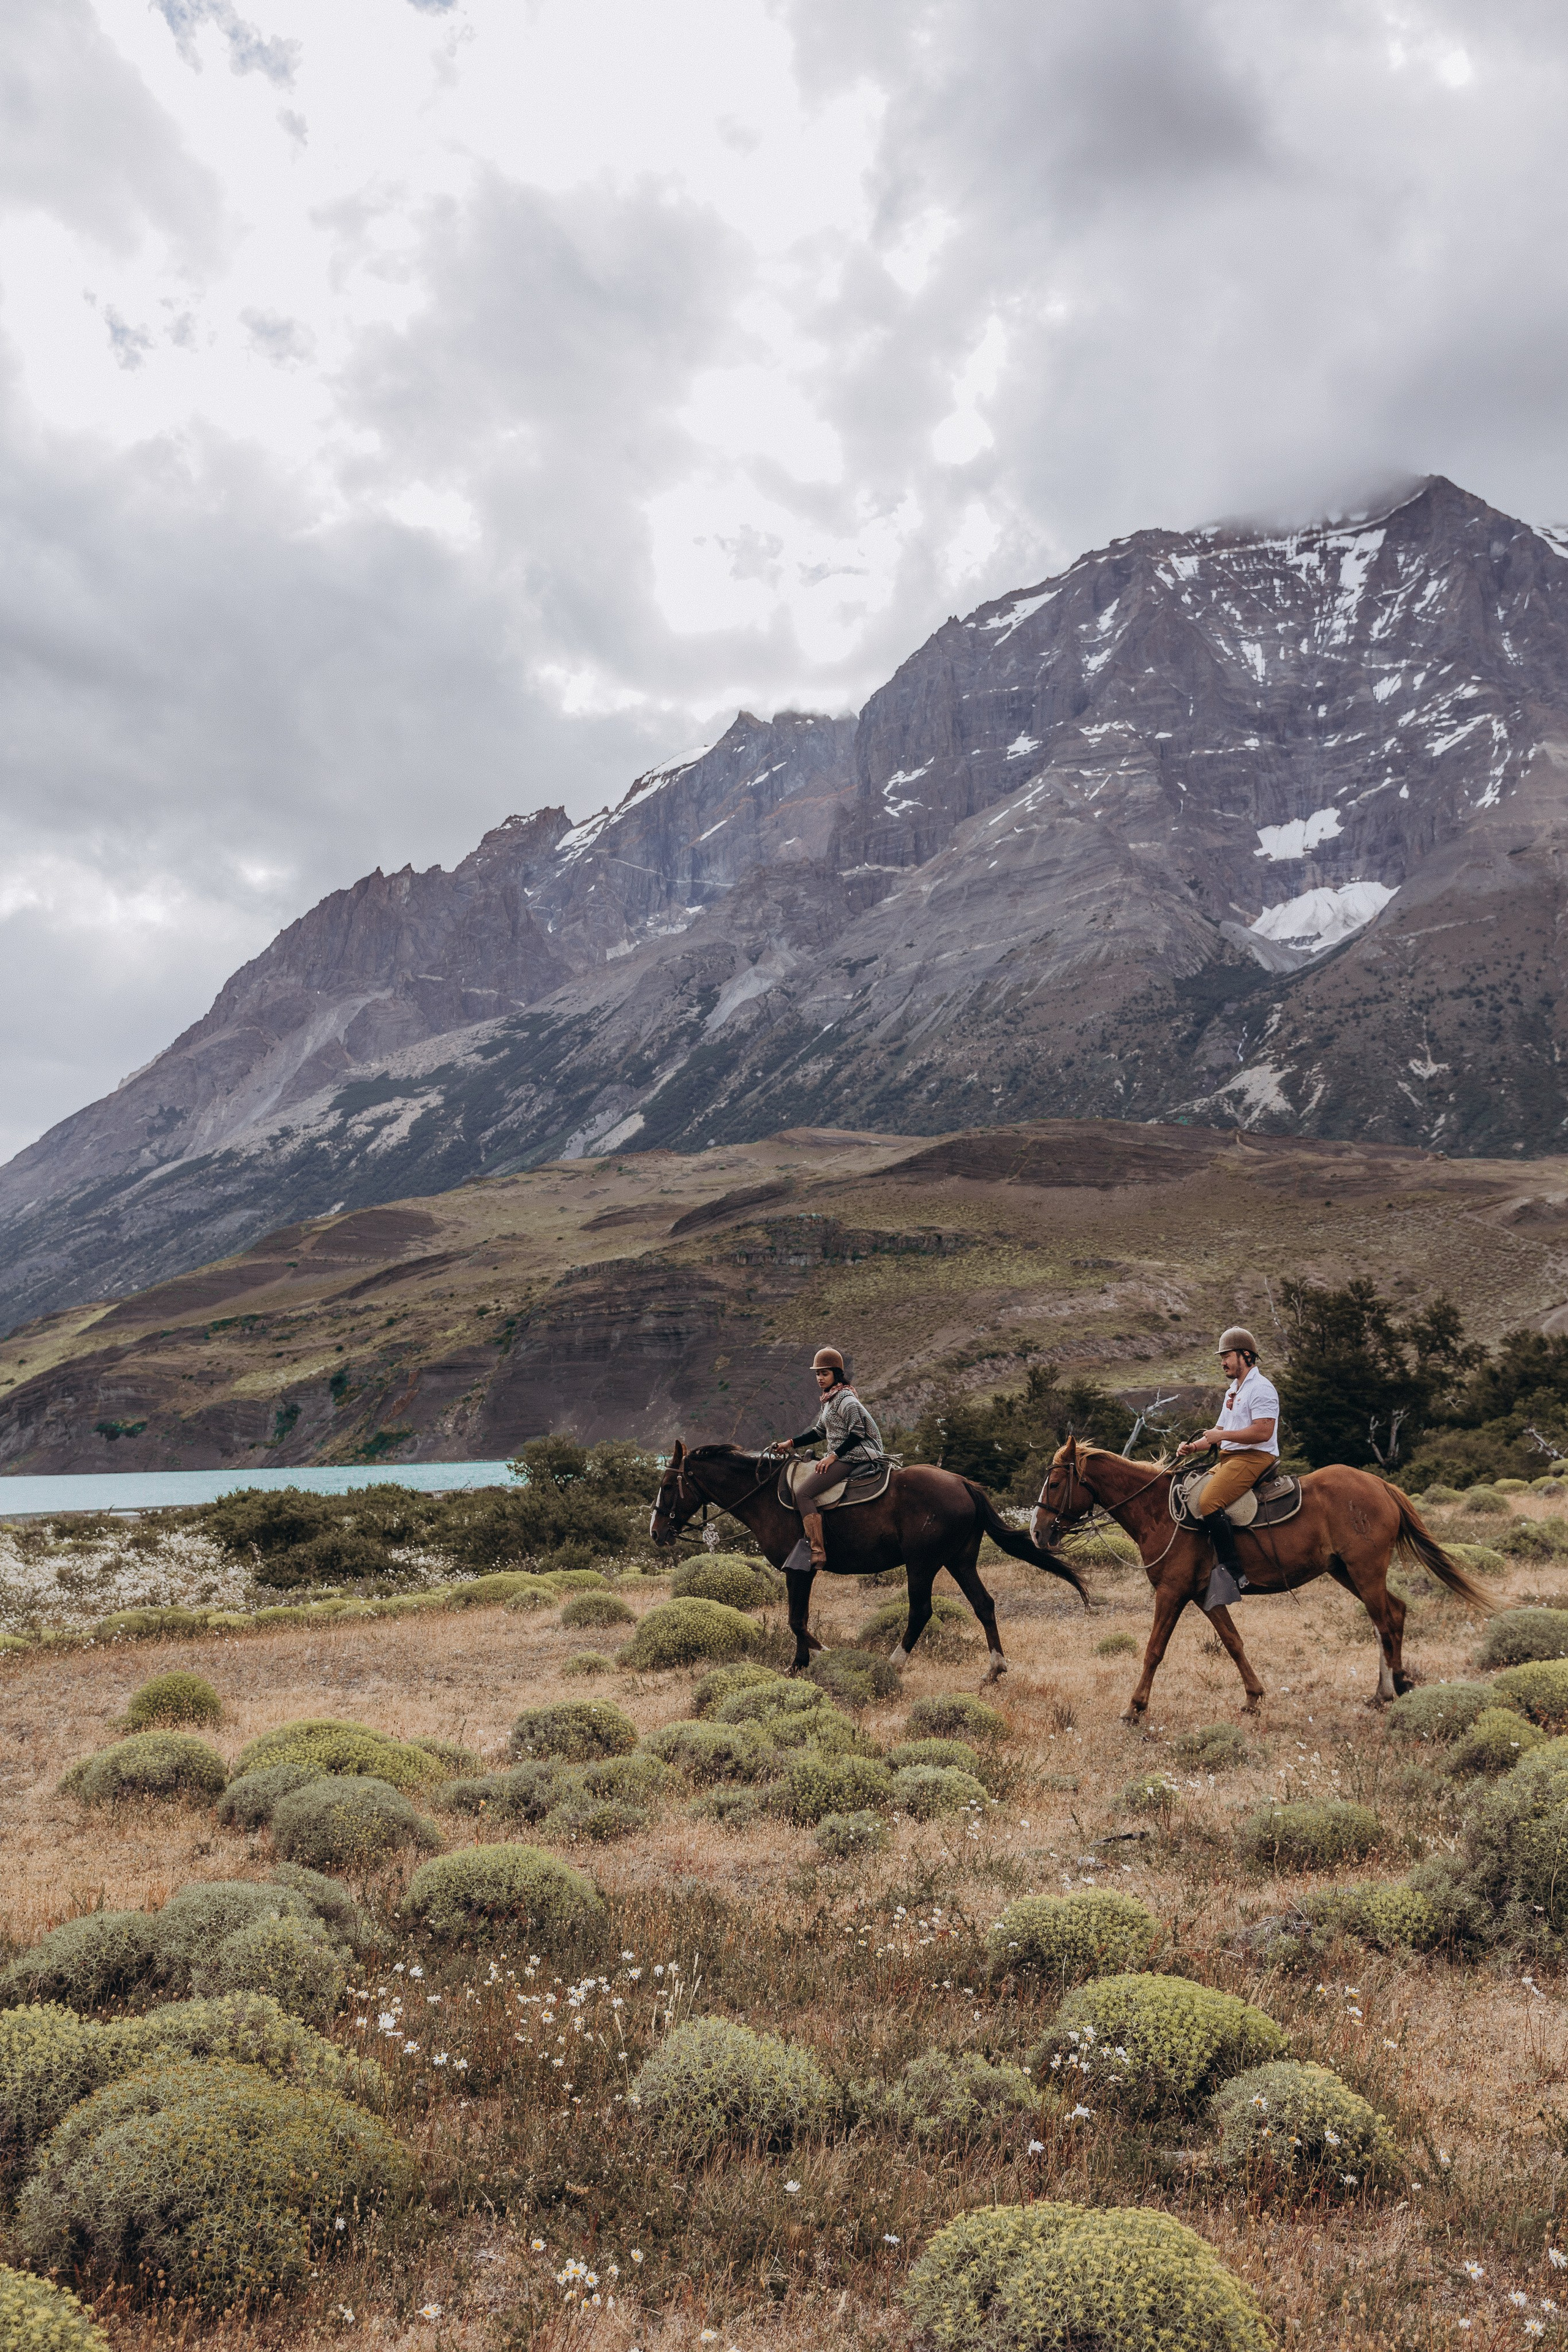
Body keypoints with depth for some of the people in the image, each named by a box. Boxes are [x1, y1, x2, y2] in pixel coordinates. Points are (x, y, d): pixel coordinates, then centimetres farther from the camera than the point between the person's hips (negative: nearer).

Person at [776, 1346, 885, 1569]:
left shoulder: (845, 1399, -13)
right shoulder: (830, 1399, 17)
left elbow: (857, 1432, -19)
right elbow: (819, 1431, 25)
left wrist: (833, 1456, -21)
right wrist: (791, 1443, 18)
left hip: (848, 1457, -11)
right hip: (837, 1457, 11)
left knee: (802, 1494, -20)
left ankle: (817, 1553, -26)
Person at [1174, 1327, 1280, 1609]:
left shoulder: (1261, 1389, -10)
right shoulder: (1233, 1391, 22)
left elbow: (1263, 1431, -22)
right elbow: (1220, 1431, 25)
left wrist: (1222, 1436, -17)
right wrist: (1194, 1446, 7)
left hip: (1255, 1458, -11)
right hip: (1229, 1458, 11)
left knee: (1209, 1501, -28)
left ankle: (1233, 1574, -27)